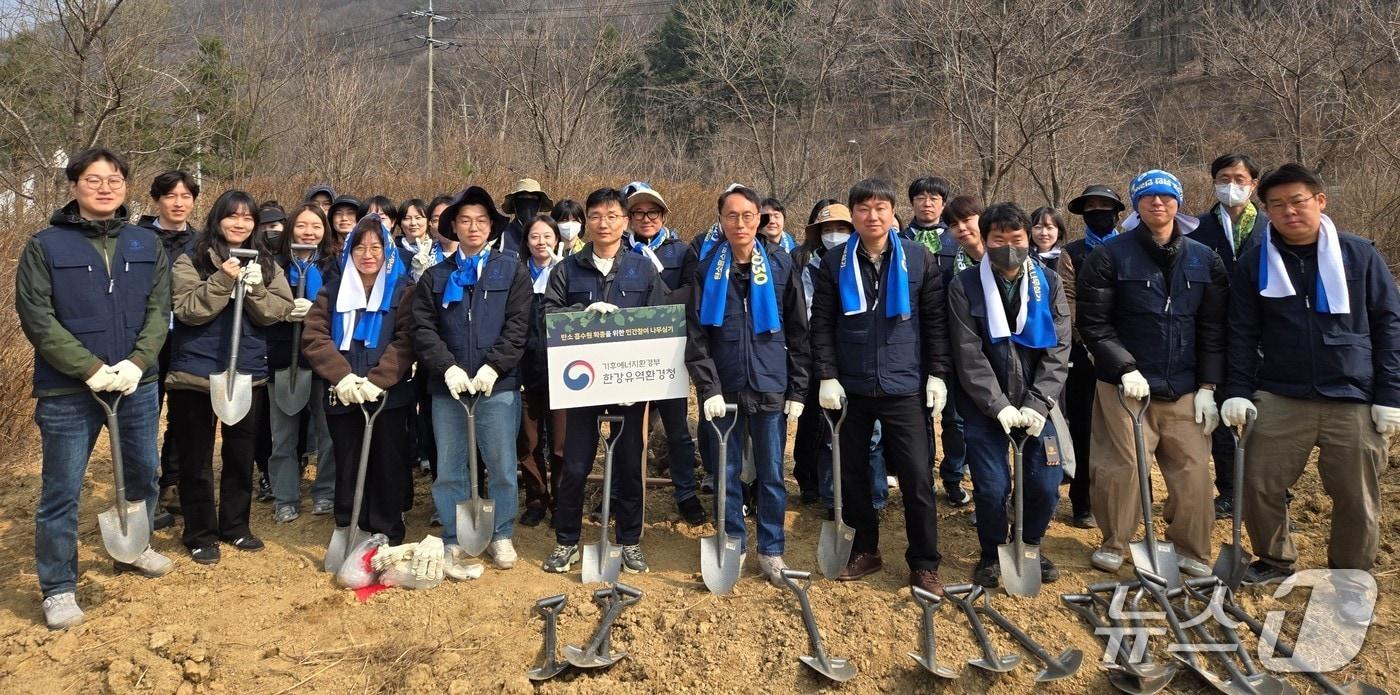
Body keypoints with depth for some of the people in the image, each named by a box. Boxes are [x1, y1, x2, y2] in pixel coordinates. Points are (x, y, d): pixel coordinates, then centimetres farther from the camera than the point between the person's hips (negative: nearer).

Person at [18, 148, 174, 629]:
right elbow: (37, 319, -9)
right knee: (62, 491, 2)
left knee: (144, 473, 17)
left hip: (138, 386, 4)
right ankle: (58, 587, 16)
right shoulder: (45, 246, -4)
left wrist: (135, 362, -14)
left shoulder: (147, 244, 6)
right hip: (67, 392, -4)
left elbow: (158, 310, 2)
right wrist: (91, 369, -17)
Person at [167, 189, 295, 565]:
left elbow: (281, 310, -5)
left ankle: (235, 525, 30)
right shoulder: (190, 261, -5)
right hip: (196, 373, -3)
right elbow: (188, 310, -16)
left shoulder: (266, 264, 6)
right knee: (197, 458, 7)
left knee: (241, 455, 15)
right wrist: (223, 281, -25)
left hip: (247, 373, 3)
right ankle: (200, 534, 20)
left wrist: (255, 289, -21)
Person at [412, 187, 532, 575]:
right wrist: (448, 368, -13)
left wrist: (492, 368, -14)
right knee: (449, 469, 6)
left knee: (502, 467, 5)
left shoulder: (512, 271, 6)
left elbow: (518, 326, -3)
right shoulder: (436, 277, 11)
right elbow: (423, 328, 2)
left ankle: (502, 536, 21)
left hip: (498, 385, -2)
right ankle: (455, 543, 18)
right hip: (447, 386, 2)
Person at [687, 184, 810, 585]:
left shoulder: (781, 266, 1)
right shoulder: (708, 270, 1)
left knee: (771, 474, 7)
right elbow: (696, 336, -1)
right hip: (724, 389, 0)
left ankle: (771, 550, 20)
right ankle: (733, 545, 23)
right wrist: (708, 388, -10)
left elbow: (799, 333, 3)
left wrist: (797, 390, 0)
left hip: (770, 387, 0)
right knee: (726, 473, 8)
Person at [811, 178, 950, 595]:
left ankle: (924, 565, 12)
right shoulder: (835, 263, 3)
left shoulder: (919, 259, 1)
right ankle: (865, 549, 27)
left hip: (904, 387, -1)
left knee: (917, 477, -1)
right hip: (851, 387, 2)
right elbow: (822, 324, 2)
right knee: (852, 473, 10)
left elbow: (935, 320, 4)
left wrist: (937, 374, -1)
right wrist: (827, 376, -5)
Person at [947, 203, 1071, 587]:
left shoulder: (1048, 282, 3)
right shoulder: (964, 286, -4)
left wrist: (1037, 404, -11)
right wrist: (998, 405, -15)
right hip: (985, 406, -2)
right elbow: (969, 354, -9)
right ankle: (992, 553, 23)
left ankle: (1029, 546, 29)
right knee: (992, 488, -5)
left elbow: (1058, 349, -1)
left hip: (1037, 404, 2)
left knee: (1045, 487, 0)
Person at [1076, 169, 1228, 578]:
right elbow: (1093, 322, -4)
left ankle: (1190, 550, 22)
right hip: (1125, 386, -3)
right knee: (1122, 468, -1)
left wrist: (1207, 388, 4)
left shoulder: (1204, 261, 9)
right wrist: (1125, 369, -12)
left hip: (1184, 391, 3)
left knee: (1192, 472, 3)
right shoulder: (1111, 256, -2)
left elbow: (1213, 330, 9)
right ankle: (1114, 543, 20)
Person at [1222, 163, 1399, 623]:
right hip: (1279, 397, 1)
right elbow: (1243, 334, 4)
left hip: (1353, 401, 0)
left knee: (1357, 498, 5)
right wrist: (1238, 392, -3)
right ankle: (1275, 561, 24)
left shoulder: (1360, 255, 0)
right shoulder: (1254, 264, 2)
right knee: (1258, 484, 0)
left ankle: (1352, 581, 25)